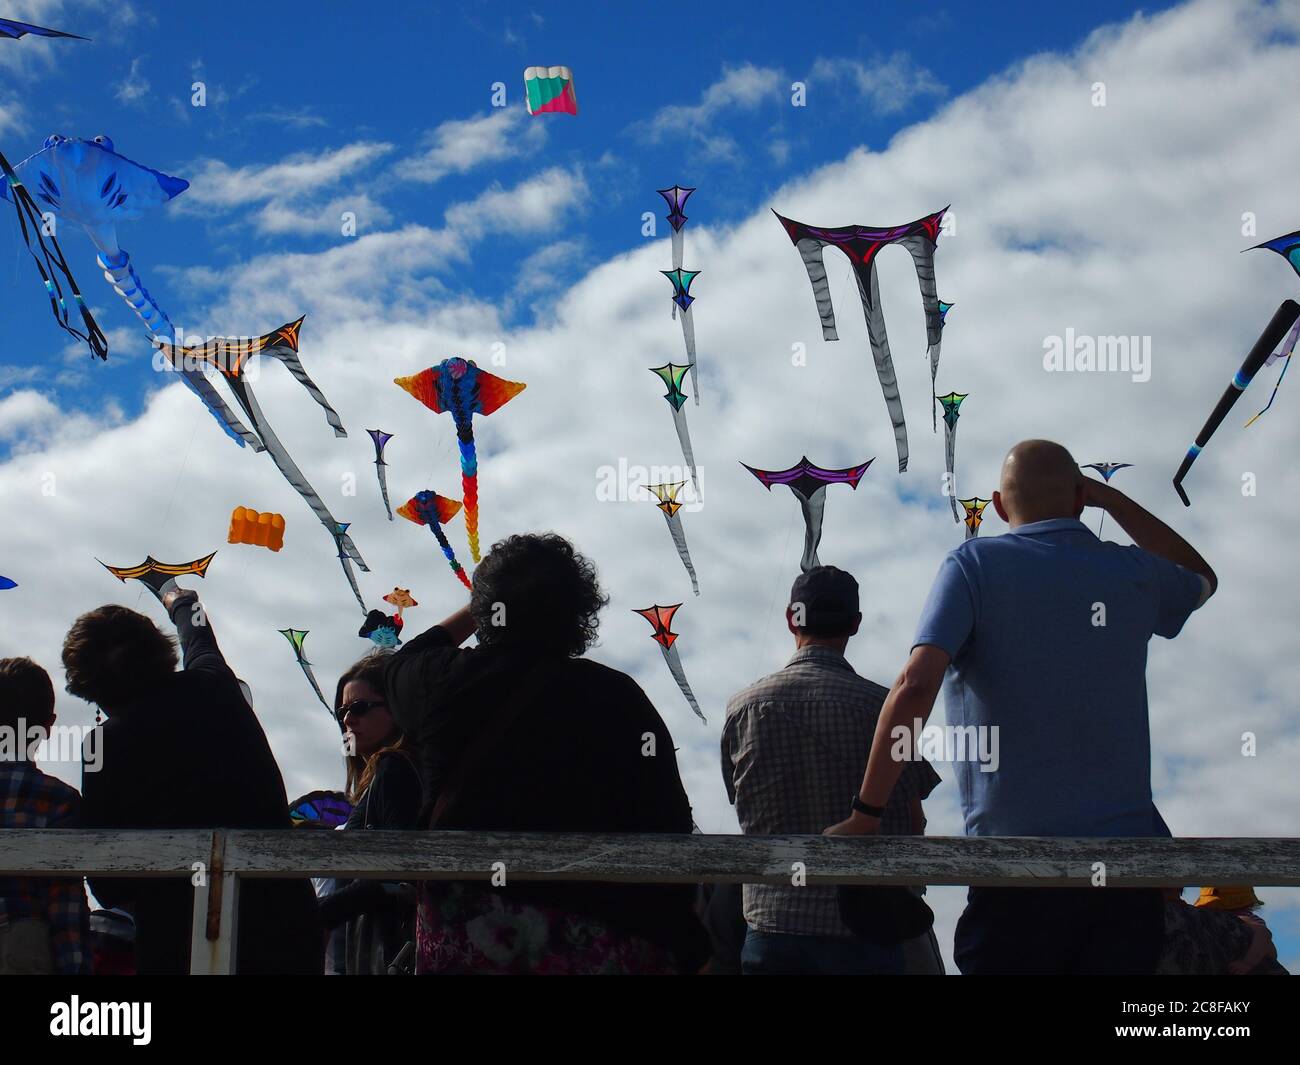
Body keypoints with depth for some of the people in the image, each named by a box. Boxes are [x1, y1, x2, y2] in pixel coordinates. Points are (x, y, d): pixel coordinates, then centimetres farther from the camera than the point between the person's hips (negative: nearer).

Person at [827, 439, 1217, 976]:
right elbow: (1201, 578, 35)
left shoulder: (975, 564, -1)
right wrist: (1109, 498, 31)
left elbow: (916, 686, -14)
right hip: (1126, 869, 3)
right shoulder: (1132, 574, 10)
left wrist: (864, 814, -8)